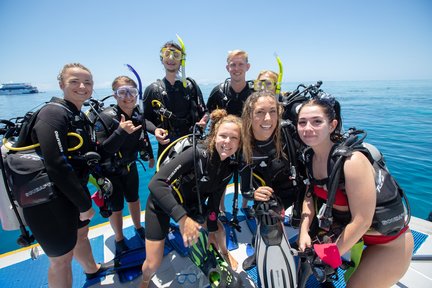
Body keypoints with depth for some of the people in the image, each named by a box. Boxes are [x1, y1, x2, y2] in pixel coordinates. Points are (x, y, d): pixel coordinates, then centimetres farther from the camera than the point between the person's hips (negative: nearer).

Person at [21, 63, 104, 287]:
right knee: (62, 258, 10)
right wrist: (84, 204, -20)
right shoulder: (54, 113, -21)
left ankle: (92, 270, 57)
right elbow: (57, 166, -27)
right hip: (48, 201, -9)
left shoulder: (79, 117, 7)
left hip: (72, 192, 9)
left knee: (80, 233, 30)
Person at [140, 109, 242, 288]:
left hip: (190, 204, 6)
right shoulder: (197, 154, -35)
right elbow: (156, 183, -40)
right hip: (162, 203, -5)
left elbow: (214, 200, -3)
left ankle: (224, 252, 55)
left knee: (219, 229, 18)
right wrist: (182, 218, -46)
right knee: (152, 265, -1)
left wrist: (212, 230, 1)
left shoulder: (229, 167, -13)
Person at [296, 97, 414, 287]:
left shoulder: (352, 161, -33)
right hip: (348, 227, 7)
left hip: (388, 243, -6)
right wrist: (304, 232, -13)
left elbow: (361, 222, -29)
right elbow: (311, 195, -1)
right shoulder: (311, 157, -11)